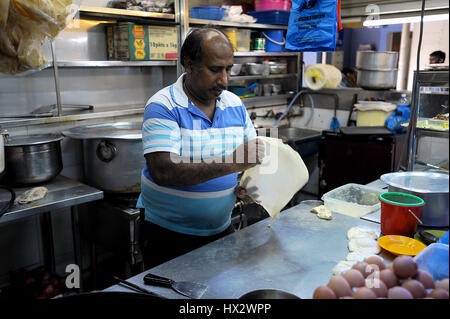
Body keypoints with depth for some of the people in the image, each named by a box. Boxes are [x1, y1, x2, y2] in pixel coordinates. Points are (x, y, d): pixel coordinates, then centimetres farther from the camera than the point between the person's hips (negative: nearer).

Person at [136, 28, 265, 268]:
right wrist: (230, 164, -34)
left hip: (221, 229, 5)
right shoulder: (163, 107, -16)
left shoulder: (235, 104, 2)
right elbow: (163, 172, -28)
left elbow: (253, 157, 8)